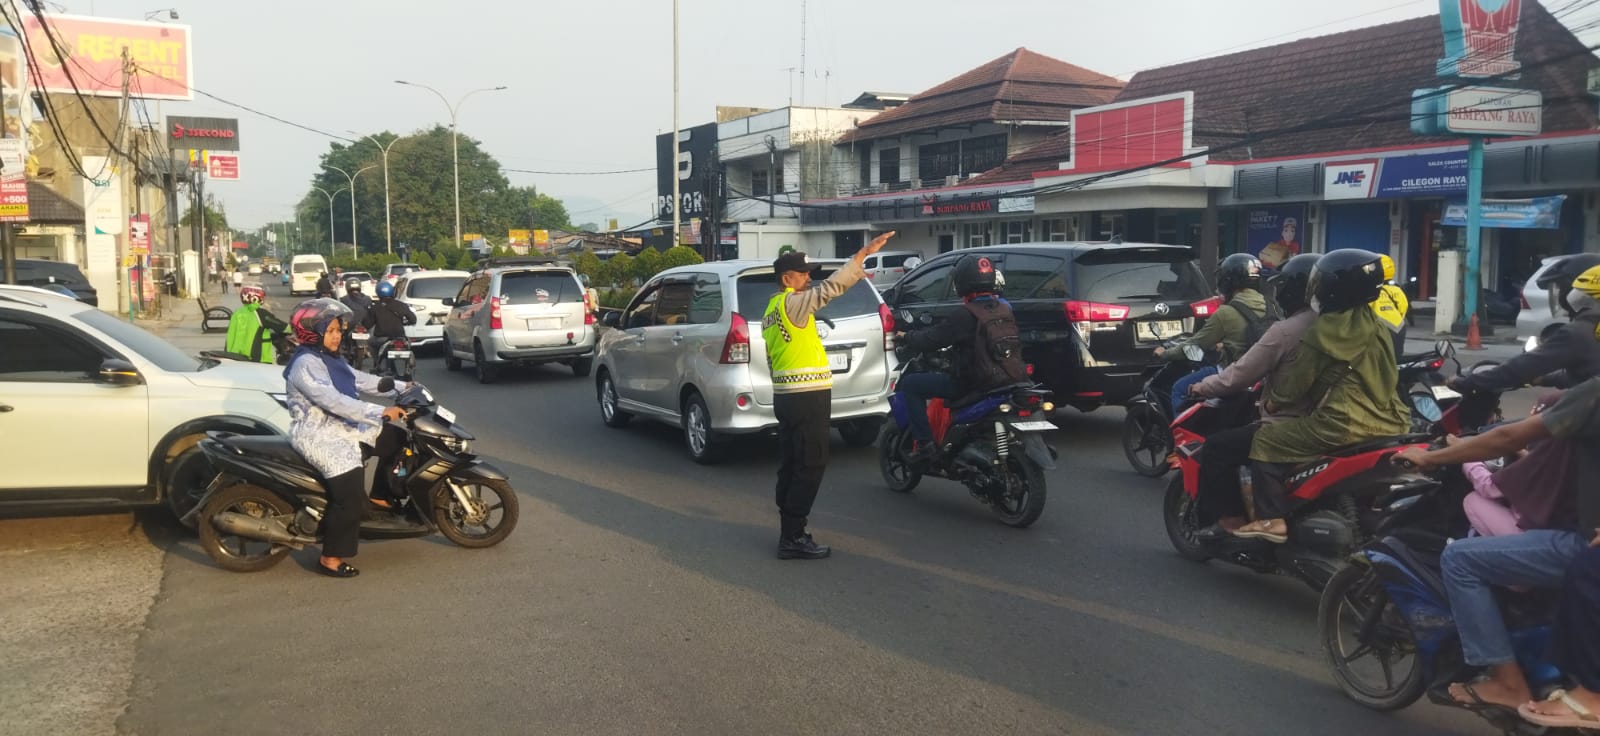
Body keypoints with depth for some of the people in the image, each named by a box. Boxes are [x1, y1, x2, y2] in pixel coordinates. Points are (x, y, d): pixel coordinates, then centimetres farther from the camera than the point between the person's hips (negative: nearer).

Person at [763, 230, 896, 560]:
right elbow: (831, 287, -26)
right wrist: (863, 253, -28)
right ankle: (793, 538, -6)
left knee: (791, 467, 12)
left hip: (785, 394, 10)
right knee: (810, 468, -6)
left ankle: (790, 532, 18)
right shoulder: (792, 303, -13)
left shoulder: (771, 310, 16)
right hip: (808, 397, -10)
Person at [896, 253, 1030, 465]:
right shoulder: (1004, 309, 8)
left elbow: (934, 338, -10)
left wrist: (907, 338, 9)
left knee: (909, 384, 1)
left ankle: (925, 443, -5)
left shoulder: (966, 315, -15)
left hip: (975, 383, -8)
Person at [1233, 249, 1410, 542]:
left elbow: (1299, 375, -3)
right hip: (1388, 422, 9)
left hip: (1344, 425, -9)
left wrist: (1273, 398, 17)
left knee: (1266, 440, 0)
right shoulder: (1375, 326, 15)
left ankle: (1273, 520, -5)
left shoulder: (1327, 330, -10)